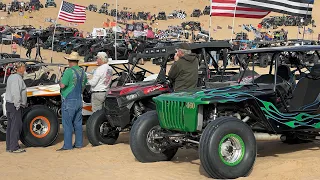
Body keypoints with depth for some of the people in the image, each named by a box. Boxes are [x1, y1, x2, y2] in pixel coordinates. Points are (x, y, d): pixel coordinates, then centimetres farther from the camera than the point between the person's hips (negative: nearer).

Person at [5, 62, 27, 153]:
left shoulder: (11, 77, 17)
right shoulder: (17, 78, -16)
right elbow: (15, 93, -23)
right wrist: (17, 105, -20)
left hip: (9, 104, 10)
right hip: (14, 105, -10)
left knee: (10, 126, 12)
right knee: (16, 126, -7)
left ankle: (9, 147, 16)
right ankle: (14, 147, -6)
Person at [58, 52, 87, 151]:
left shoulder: (69, 71, -16)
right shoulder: (82, 72, 8)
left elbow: (62, 85, -20)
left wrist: (60, 82, 1)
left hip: (69, 101, -7)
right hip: (79, 100, 7)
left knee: (67, 124, -3)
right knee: (78, 123, 12)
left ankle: (67, 145, -2)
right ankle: (79, 143, 16)